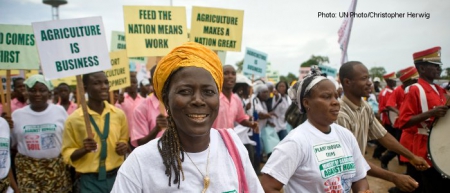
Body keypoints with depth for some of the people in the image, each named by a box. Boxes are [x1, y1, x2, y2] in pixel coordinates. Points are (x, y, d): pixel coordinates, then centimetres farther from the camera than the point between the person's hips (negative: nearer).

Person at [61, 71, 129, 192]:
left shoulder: (119, 114, 1)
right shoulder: (74, 119, -8)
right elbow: (67, 154, -1)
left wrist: (124, 147, -6)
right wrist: (84, 149, -19)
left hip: (117, 176, 3)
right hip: (90, 180, -2)